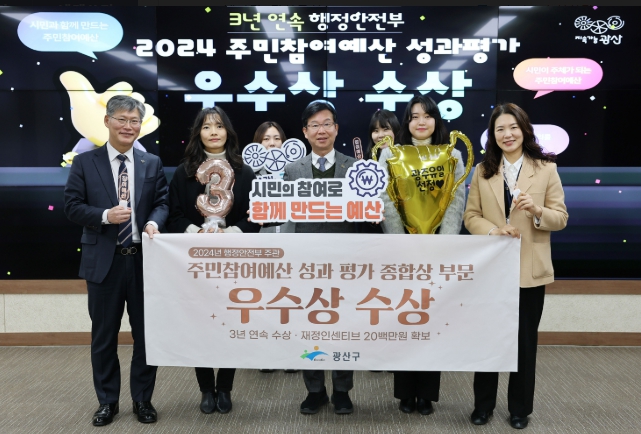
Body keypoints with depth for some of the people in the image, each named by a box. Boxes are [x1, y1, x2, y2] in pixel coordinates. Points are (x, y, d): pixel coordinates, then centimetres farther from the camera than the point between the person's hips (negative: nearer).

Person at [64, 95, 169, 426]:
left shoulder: (152, 164, 7)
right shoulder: (84, 162, 2)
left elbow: (162, 202, 4)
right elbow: (72, 205, -1)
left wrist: (154, 222, -17)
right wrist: (105, 216, -18)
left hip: (144, 259, 1)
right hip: (104, 261, -1)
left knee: (147, 333, 9)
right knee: (104, 336, 10)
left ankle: (142, 399, 26)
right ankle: (107, 401, 27)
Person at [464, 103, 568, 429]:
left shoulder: (546, 169, -1)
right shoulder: (483, 171, 5)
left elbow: (561, 218, -2)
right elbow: (471, 216, 2)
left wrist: (538, 211, -22)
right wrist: (492, 230, -17)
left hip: (530, 269, -1)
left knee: (525, 341, 10)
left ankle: (519, 408, 27)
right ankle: (483, 404, 26)